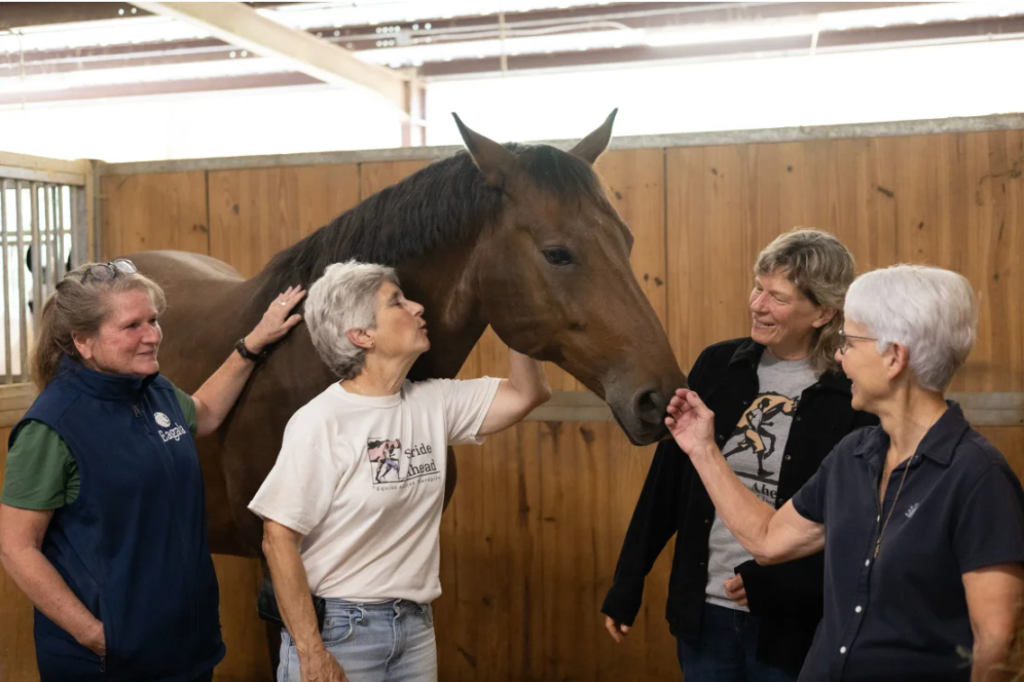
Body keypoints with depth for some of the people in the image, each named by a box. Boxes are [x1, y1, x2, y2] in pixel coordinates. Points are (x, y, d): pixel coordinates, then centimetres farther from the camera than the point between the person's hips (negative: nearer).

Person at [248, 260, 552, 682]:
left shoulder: (433, 403, 1)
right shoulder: (320, 422, -16)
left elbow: (526, 394, 6)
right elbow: (278, 540, -16)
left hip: (415, 625, 6)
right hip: (337, 629, -6)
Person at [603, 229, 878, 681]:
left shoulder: (852, 399, -11)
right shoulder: (718, 366, -1)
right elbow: (666, 481, 4)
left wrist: (774, 583, -17)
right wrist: (627, 585, 7)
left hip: (789, 622, -3)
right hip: (703, 609, 3)